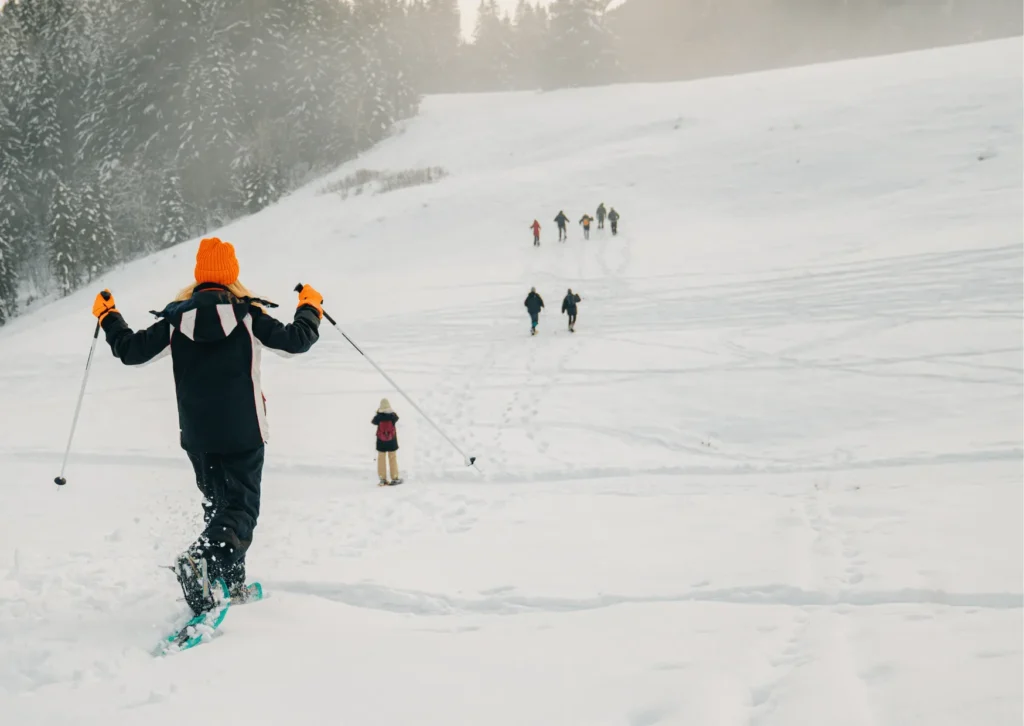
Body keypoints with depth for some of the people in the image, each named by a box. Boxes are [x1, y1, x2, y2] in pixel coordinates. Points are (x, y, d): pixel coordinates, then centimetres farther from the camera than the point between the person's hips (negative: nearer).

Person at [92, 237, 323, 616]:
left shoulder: (177, 318, -2)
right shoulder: (248, 315, -8)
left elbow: (131, 350, 1)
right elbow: (295, 340, -4)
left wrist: (108, 317, 19)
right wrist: (310, 308, 16)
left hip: (197, 435, 3)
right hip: (243, 433, -3)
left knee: (218, 503, 21)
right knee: (241, 508, -2)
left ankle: (232, 582, 21)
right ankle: (199, 559, -30)